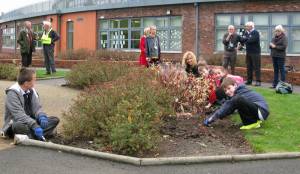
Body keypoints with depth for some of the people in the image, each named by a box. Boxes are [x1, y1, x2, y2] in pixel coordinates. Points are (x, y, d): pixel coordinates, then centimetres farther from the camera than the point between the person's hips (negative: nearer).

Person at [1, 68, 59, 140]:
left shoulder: (31, 90, 2)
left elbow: (37, 108, 2)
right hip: (16, 124, -7)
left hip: (30, 121, 7)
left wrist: (42, 117, -21)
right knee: (20, 126, -40)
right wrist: (34, 125, -39)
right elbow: (18, 115, -27)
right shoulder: (12, 93, -18)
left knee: (55, 120, -10)